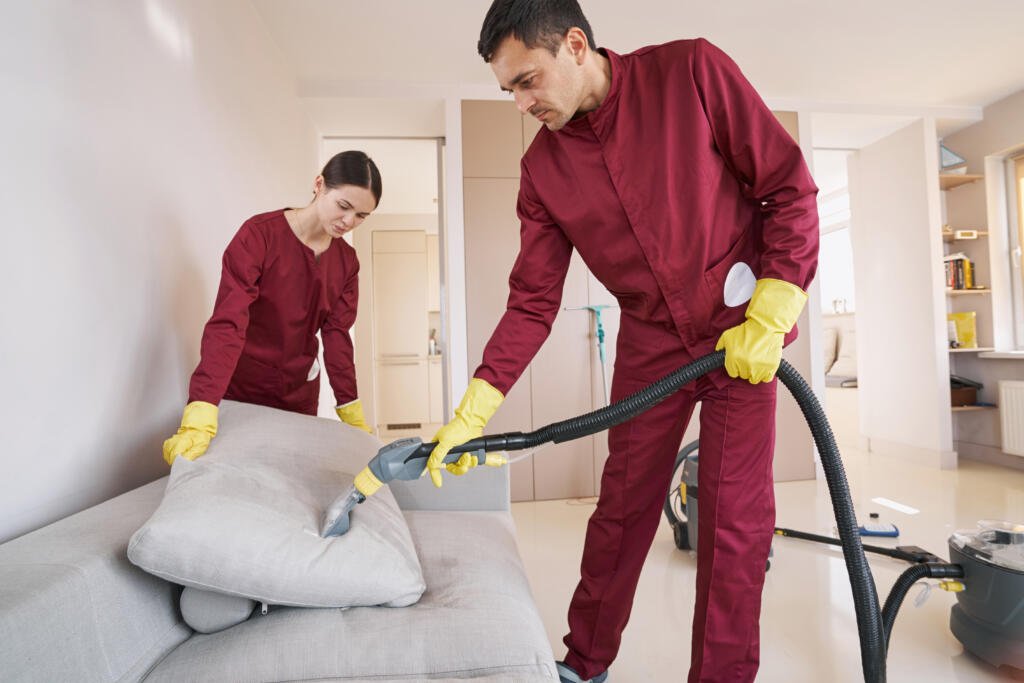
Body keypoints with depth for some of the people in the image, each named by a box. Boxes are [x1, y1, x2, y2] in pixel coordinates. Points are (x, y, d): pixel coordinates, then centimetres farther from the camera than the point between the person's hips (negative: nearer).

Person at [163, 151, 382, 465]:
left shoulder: (347, 261, -3)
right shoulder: (259, 234, -19)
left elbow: (336, 335, -3)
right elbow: (227, 323, -27)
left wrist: (353, 414, -8)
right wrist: (200, 417, -36)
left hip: (300, 393, 4)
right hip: (240, 390, -4)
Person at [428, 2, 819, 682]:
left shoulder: (692, 71, -11)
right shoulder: (543, 166, -3)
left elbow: (791, 186, -8)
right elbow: (533, 301, -4)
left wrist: (768, 319, -15)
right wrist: (472, 411, -11)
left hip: (744, 329, -2)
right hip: (649, 340, 3)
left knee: (736, 517, -3)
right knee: (622, 505, 8)